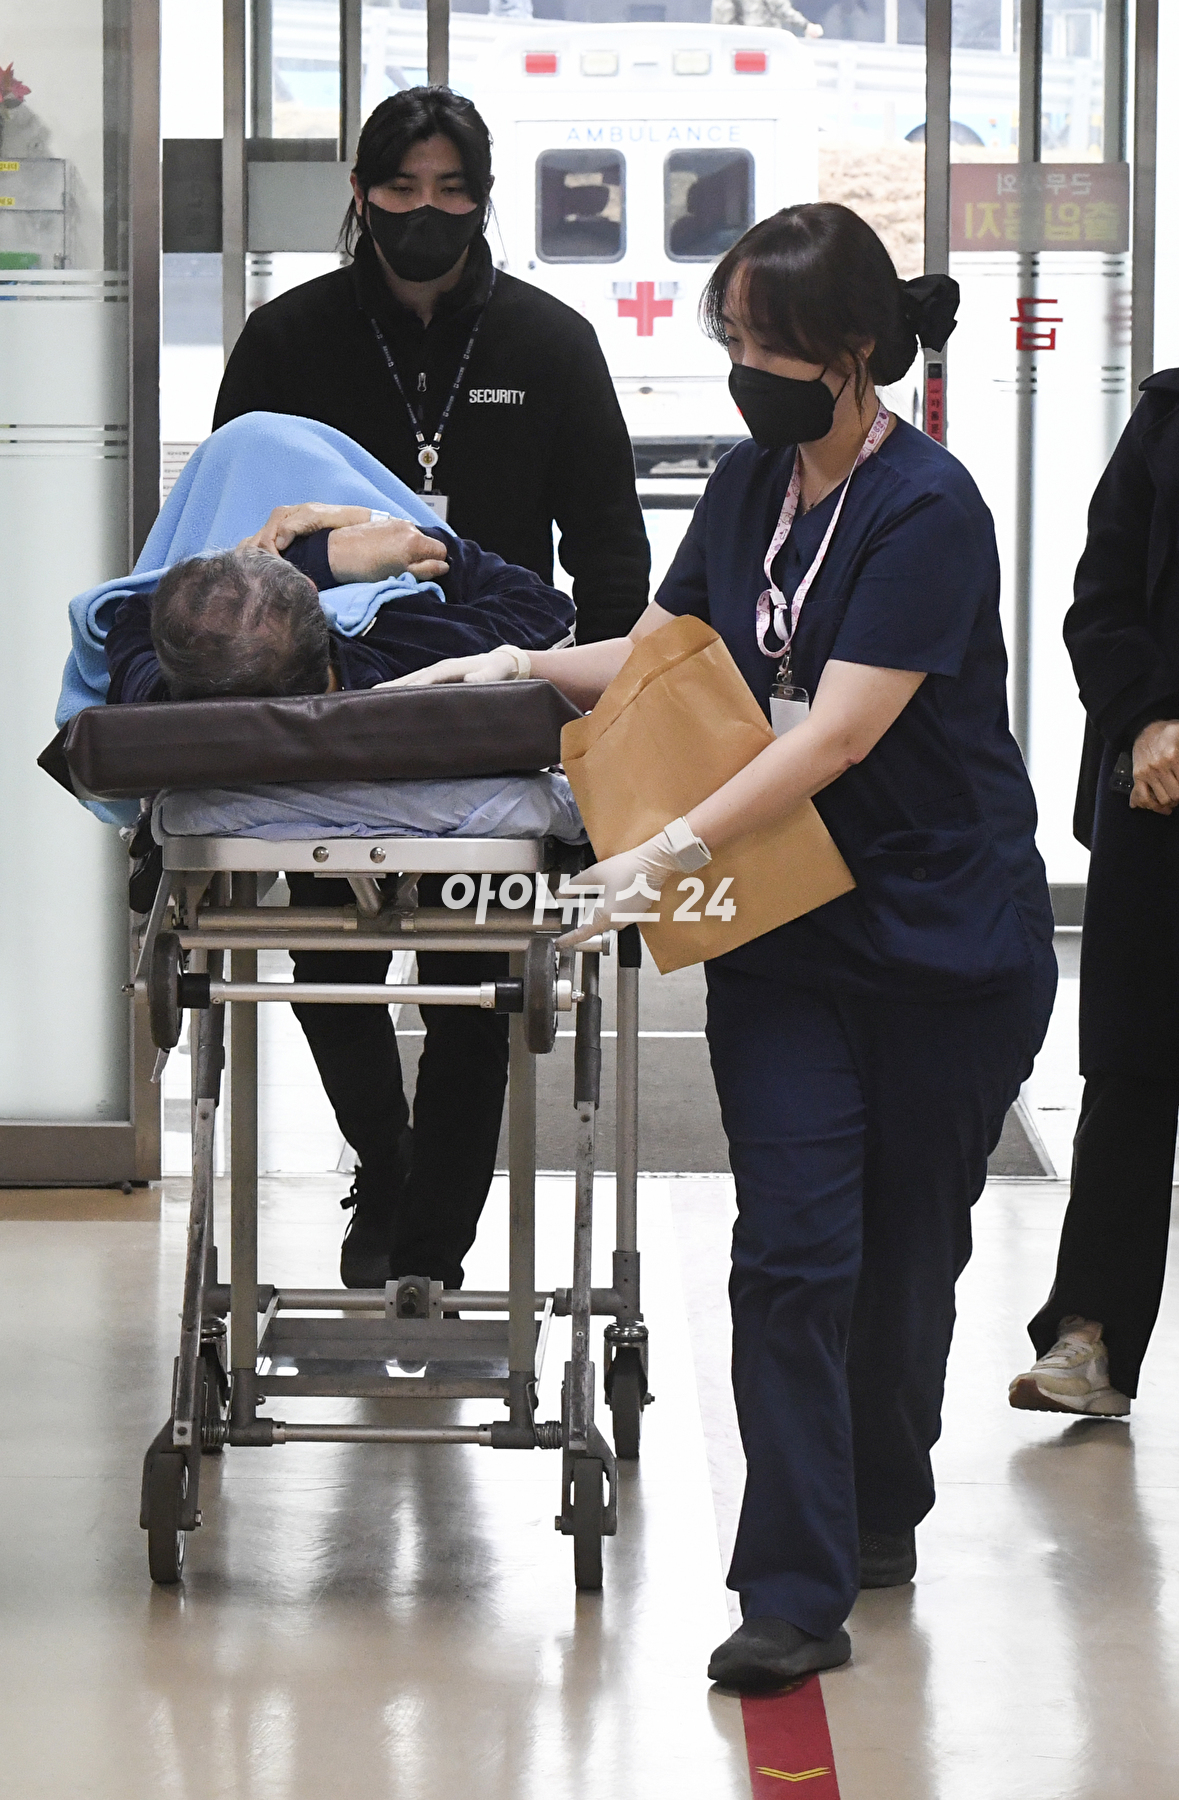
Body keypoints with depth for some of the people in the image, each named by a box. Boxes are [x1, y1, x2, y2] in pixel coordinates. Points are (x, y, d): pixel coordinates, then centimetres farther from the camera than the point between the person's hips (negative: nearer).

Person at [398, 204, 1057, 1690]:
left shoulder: (927, 512, -16)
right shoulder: (751, 487, 7)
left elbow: (841, 731, -24)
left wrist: (679, 847, -30)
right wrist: (522, 666, 2)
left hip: (948, 945, -5)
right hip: (784, 938, 5)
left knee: (904, 1251, 9)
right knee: (792, 1247, -6)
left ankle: (879, 1514, 31)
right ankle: (796, 1592, -9)